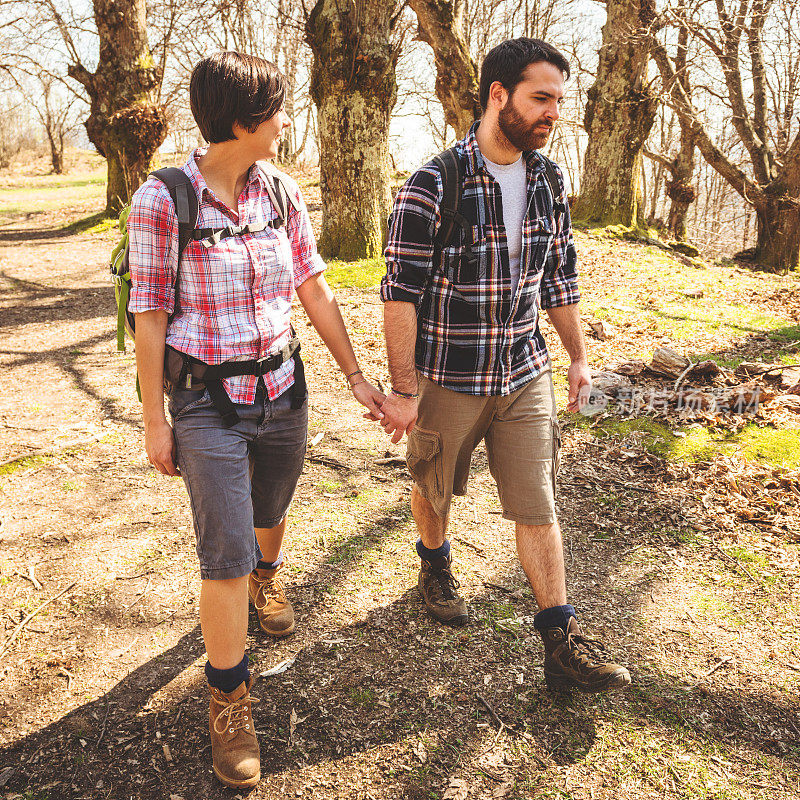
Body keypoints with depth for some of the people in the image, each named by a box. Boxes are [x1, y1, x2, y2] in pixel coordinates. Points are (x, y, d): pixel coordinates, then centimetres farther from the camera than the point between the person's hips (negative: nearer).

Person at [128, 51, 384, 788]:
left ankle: (266, 579, 60)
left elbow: (315, 292, 4)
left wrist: (357, 377, 4)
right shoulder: (162, 202, -14)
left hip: (282, 391, 5)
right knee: (226, 553, -3)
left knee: (270, 511, 25)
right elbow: (151, 319, -10)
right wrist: (154, 420, -6)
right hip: (207, 404, -4)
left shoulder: (283, 193, -1)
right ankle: (229, 698, 17)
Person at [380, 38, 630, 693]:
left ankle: (562, 643, 14)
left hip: (526, 375, 4)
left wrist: (579, 357, 13)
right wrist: (404, 390, -17)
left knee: (538, 506, 5)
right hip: (447, 380, -4)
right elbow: (401, 294, -16)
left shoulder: (548, 183, 3)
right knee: (435, 486, 18)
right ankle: (436, 564, 49)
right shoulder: (433, 186, -16)